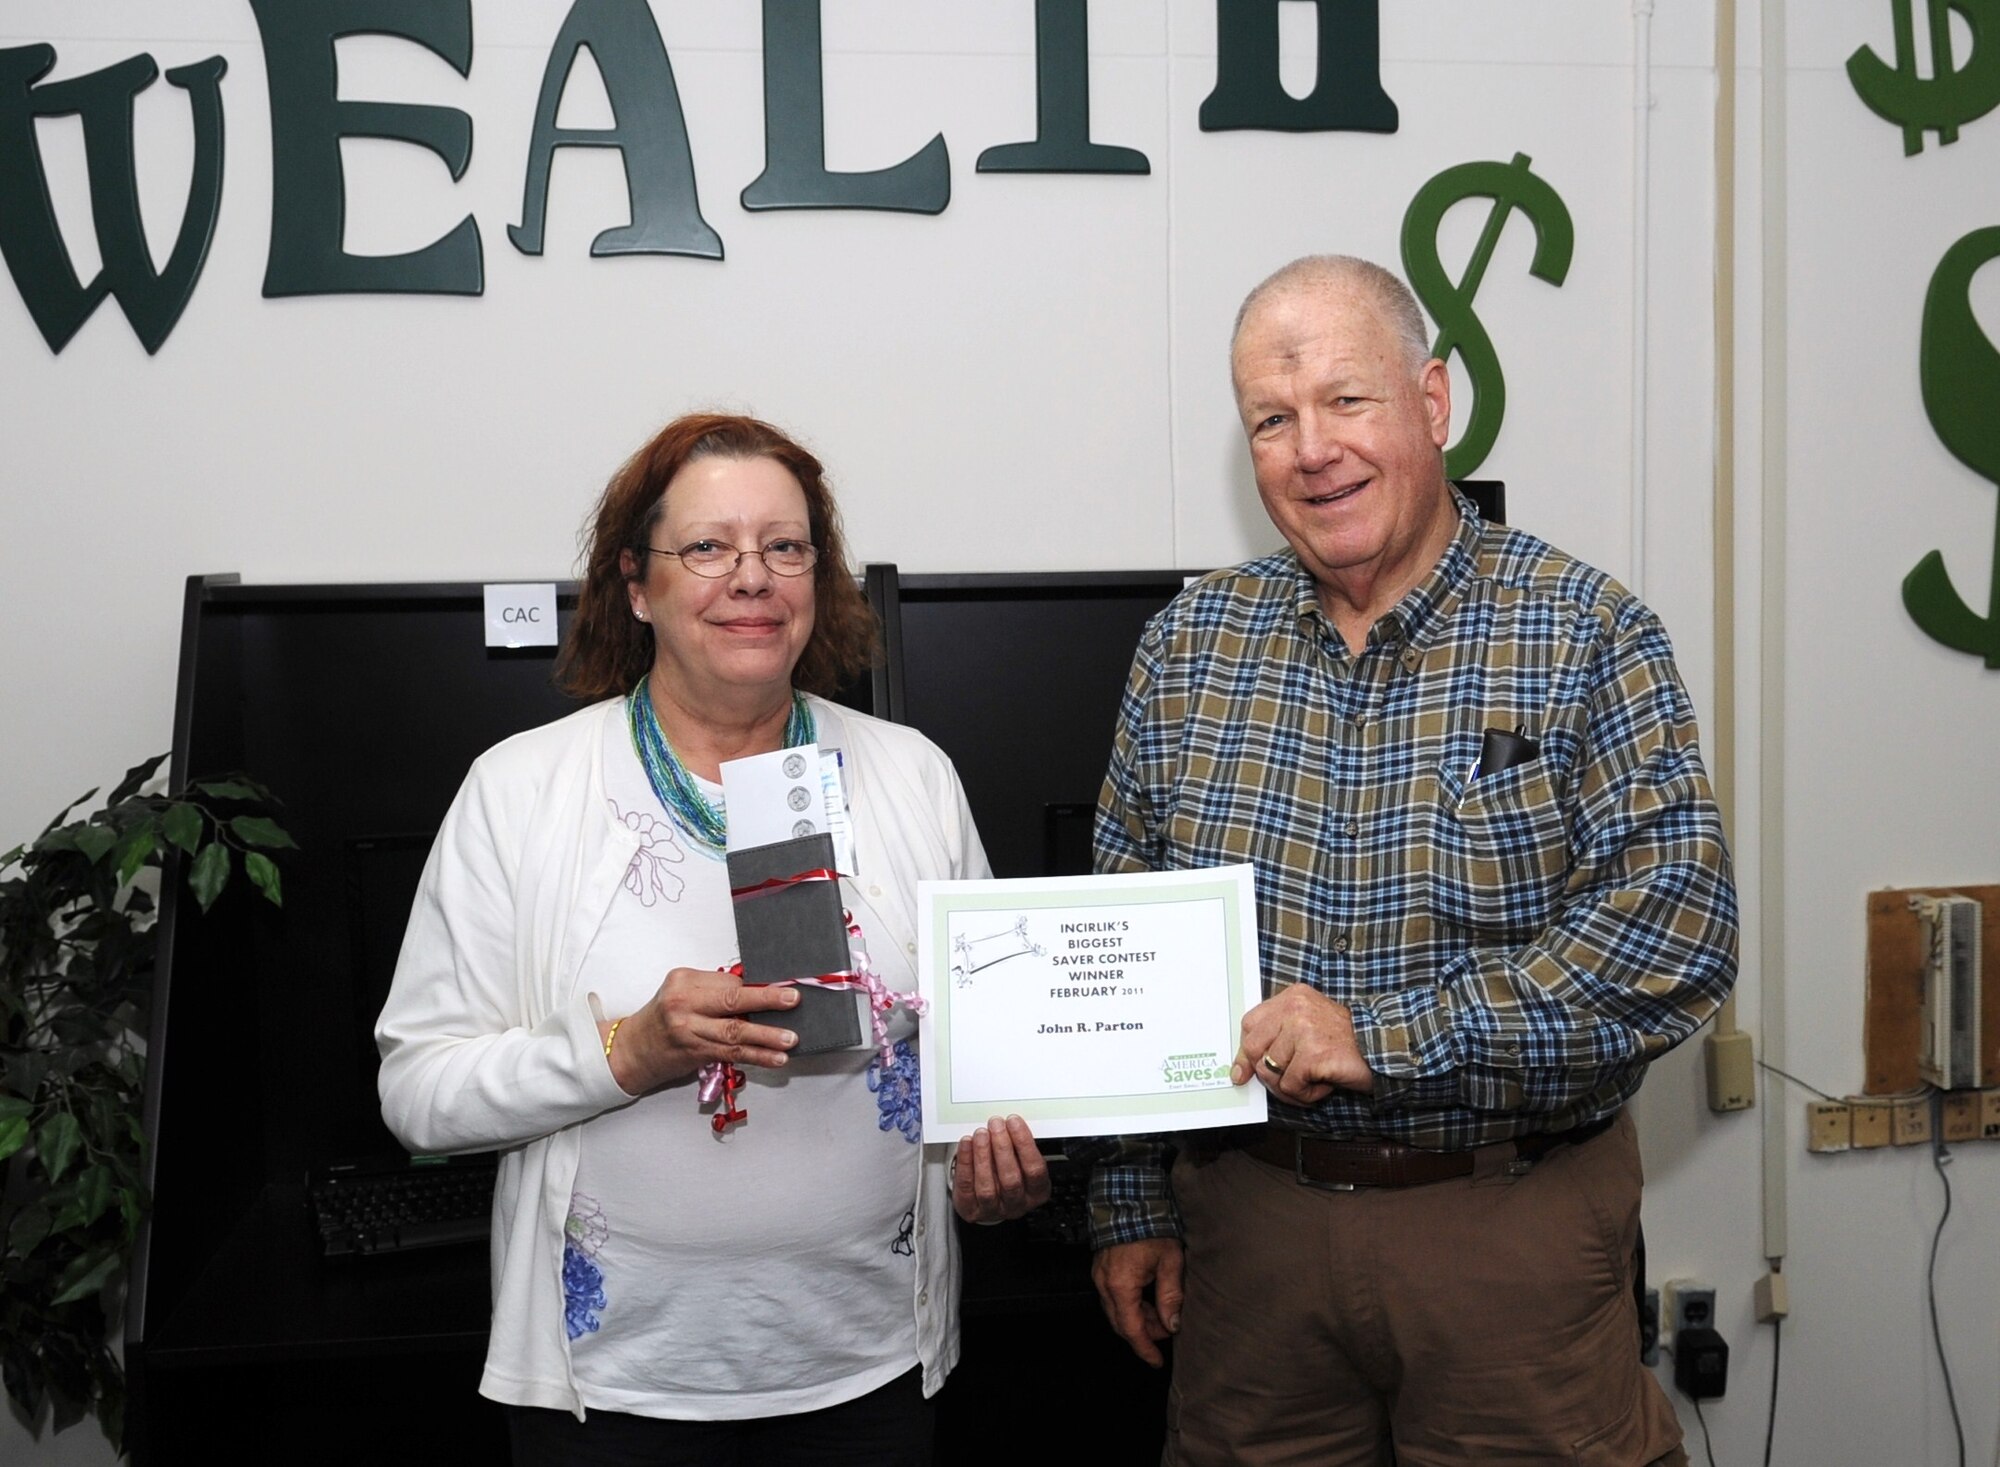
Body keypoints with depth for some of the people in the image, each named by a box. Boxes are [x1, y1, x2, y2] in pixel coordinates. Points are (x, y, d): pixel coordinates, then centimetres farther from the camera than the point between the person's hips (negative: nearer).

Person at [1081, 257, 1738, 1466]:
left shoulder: (1586, 637, -8)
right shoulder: (1188, 648, 3)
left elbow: (1675, 930, -17)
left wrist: (1385, 1037, -21)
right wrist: (1130, 1200, 6)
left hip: (1518, 1227, -3)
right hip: (1248, 1218, 3)